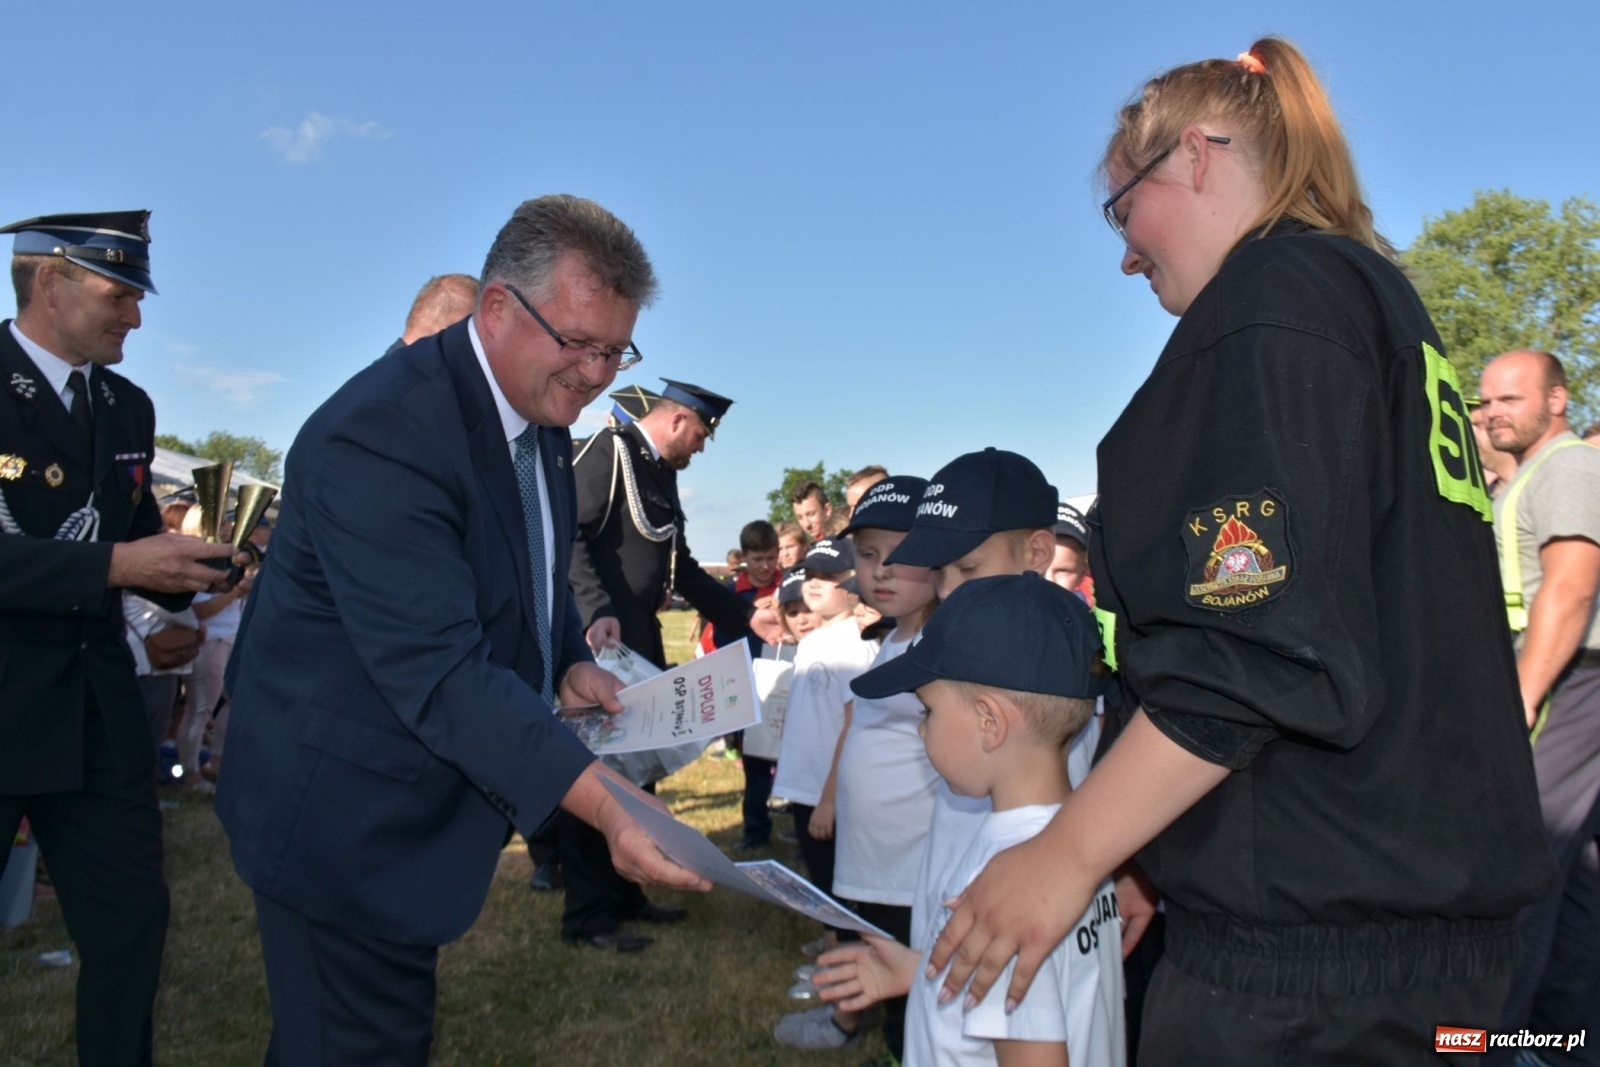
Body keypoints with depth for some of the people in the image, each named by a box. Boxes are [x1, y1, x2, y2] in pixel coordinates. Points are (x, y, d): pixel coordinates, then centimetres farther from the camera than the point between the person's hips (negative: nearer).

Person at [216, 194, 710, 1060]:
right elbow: (437, 668, -35)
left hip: (422, 810, 9)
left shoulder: (541, 415, 2)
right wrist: (605, 804, -42)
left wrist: (568, 661, -2)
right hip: (346, 818, -9)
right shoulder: (380, 433, -28)